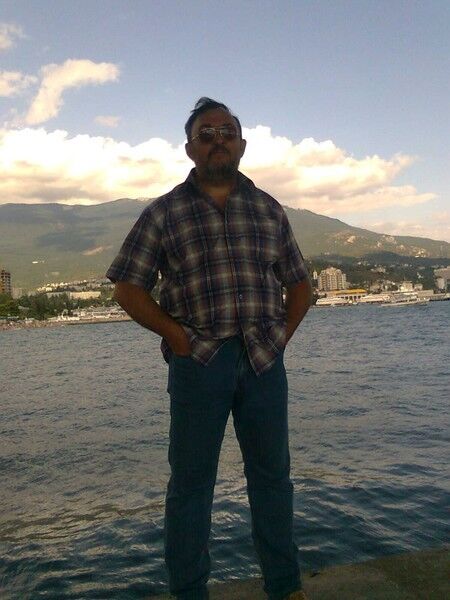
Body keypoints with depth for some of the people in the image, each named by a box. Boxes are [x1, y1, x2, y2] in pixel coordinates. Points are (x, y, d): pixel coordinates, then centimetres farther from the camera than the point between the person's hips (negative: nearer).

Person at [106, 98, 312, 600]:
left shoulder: (269, 211, 11)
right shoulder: (163, 213, 3)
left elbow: (299, 285, 17)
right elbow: (127, 287, 2)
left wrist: (283, 336, 4)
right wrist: (175, 334, -7)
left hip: (264, 360, 3)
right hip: (198, 362, -2)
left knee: (271, 474, 13)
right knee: (190, 482, 7)